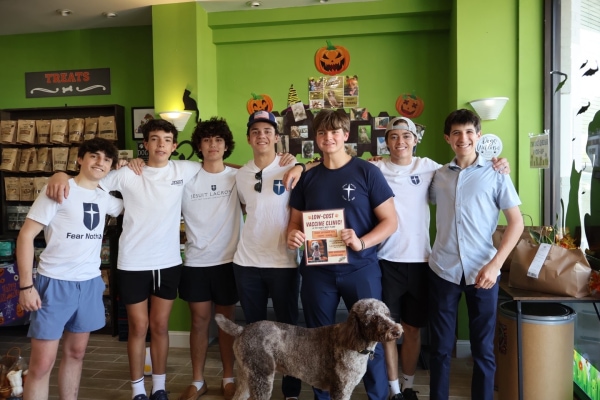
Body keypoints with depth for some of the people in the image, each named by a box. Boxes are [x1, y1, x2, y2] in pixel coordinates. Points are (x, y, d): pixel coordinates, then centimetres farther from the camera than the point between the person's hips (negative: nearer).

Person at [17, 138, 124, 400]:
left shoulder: (104, 198, 7)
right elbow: (26, 235, -10)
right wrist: (26, 285, -16)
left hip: (90, 283, 6)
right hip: (55, 283, -6)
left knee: (76, 354, 16)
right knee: (41, 364, -2)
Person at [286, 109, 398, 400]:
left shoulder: (366, 172, -4)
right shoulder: (307, 177, 7)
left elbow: (390, 221, -5)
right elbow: (295, 221, 13)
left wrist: (362, 242, -22)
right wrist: (292, 235, -10)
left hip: (360, 269, -3)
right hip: (317, 270, 3)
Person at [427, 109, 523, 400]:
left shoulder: (496, 174, 0)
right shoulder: (438, 175, 8)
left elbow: (516, 222, -3)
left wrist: (494, 264, -13)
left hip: (482, 272, -2)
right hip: (443, 270, 2)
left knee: (483, 348, 8)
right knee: (441, 347, 10)